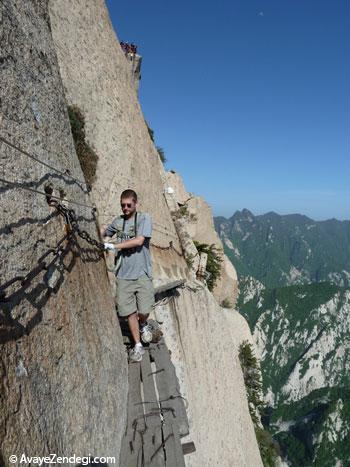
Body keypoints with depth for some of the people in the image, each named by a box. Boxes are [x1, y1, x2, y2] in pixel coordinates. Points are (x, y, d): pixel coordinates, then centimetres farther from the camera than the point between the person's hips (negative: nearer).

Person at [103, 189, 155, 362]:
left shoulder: (144, 218, -3)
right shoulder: (118, 221, 9)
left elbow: (139, 241, -15)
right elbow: (104, 234, 26)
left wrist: (113, 246, -14)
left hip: (141, 272, -3)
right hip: (123, 274, 3)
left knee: (144, 310, -6)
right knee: (129, 311, 4)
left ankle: (143, 324, 30)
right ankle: (138, 346, 21)